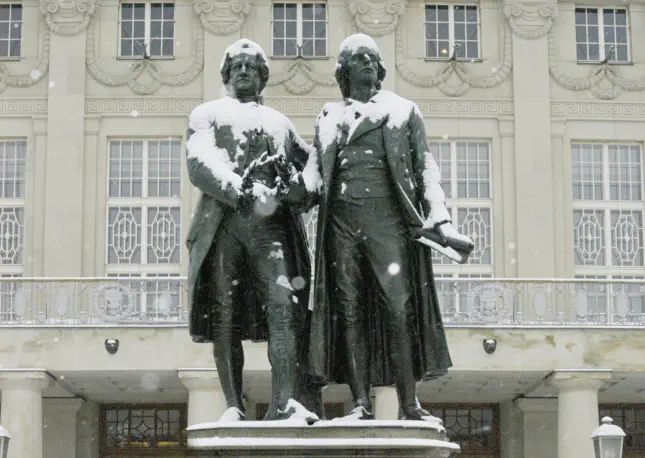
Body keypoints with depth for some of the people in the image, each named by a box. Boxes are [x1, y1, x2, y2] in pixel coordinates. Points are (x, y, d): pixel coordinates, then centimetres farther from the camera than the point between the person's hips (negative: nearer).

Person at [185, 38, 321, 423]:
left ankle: (285, 402, -24)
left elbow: (312, 160, 19)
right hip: (222, 222, -1)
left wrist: (302, 188, -5)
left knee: (284, 306, -16)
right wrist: (242, 195, -15)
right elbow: (200, 164, 1)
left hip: (273, 222, 1)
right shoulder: (208, 113, 20)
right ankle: (234, 406, -4)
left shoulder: (280, 121, 30)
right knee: (224, 317, -6)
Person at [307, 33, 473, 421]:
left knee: (399, 308, -9)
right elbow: (319, 171, 19)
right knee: (350, 310, -3)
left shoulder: (403, 110, 15)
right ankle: (361, 403, -3)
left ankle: (409, 404, -9)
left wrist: (439, 216, -5)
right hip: (343, 218, 2)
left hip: (388, 215, -2)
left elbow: (425, 165, 7)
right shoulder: (329, 116, 20)